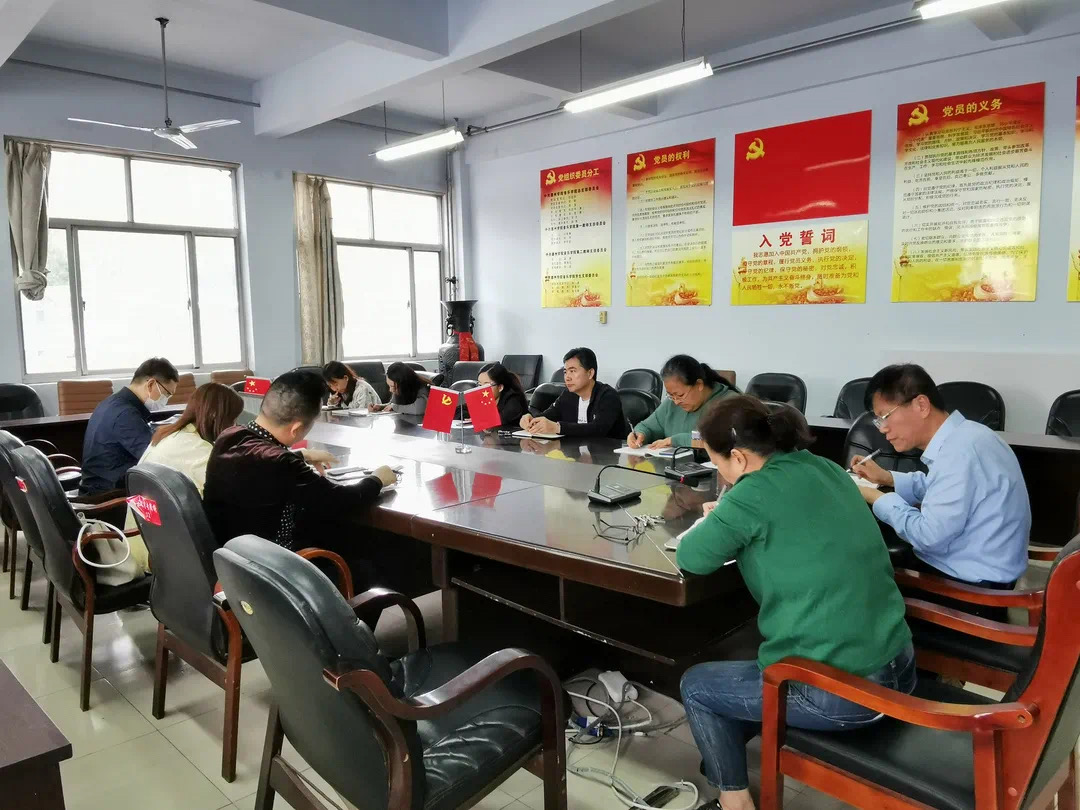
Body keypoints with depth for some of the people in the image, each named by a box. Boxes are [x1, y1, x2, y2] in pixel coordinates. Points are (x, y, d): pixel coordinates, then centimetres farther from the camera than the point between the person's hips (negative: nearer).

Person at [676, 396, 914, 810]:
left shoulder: (758, 491, -19)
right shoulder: (826, 469, 5)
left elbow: (691, 558, -10)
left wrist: (714, 523, 8)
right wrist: (732, 519, 11)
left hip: (839, 693, -8)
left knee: (695, 685, 16)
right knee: (757, 666, 32)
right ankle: (727, 752, 47)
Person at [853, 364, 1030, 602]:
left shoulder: (958, 451, -27)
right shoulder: (958, 436, 4)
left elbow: (929, 536, -29)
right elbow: (938, 487, 22)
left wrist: (877, 499, -14)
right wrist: (886, 478, 9)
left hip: (972, 587, -9)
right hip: (962, 567, 9)